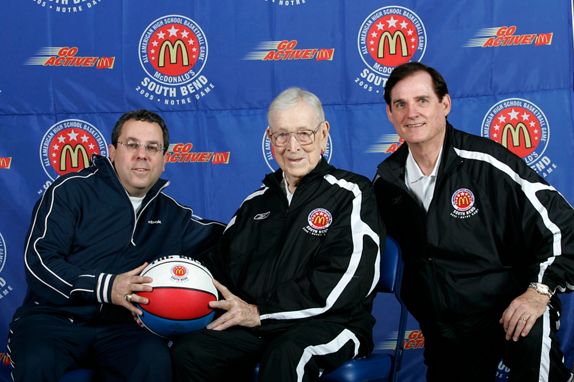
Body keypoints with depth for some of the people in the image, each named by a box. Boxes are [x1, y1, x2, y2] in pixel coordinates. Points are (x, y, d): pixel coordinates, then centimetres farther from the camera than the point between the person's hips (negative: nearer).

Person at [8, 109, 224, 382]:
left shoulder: (171, 215, 15)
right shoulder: (72, 190, 1)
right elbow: (38, 261, -9)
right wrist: (106, 287, -21)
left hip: (118, 327, 3)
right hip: (54, 317, -2)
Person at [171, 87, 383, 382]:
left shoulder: (350, 194, 1)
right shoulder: (258, 201, 20)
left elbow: (347, 280, -11)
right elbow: (221, 263, 20)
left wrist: (260, 312, -11)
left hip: (328, 324, -5)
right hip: (252, 327, 5)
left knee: (284, 356, -38)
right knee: (187, 352, -21)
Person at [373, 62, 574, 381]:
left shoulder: (486, 162, -12)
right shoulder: (387, 179, 1)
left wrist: (540, 291, -16)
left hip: (509, 311, -4)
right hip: (443, 329, 5)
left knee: (532, 337, -30)